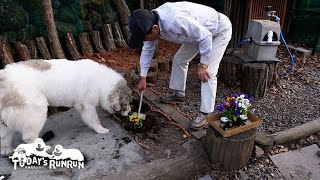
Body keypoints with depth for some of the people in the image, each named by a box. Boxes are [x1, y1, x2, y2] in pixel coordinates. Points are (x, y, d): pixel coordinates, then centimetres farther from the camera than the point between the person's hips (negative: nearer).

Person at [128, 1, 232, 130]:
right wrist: (142, 77, 2)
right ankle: (179, 94, 27)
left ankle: (205, 113, -6)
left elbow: (205, 36, -32)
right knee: (179, 59, 11)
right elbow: (147, 50, -1)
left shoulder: (175, 21, -41)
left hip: (219, 30, -8)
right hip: (198, 31, 8)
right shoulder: (150, 23, -14)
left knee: (208, 73, -16)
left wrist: (203, 65, -25)